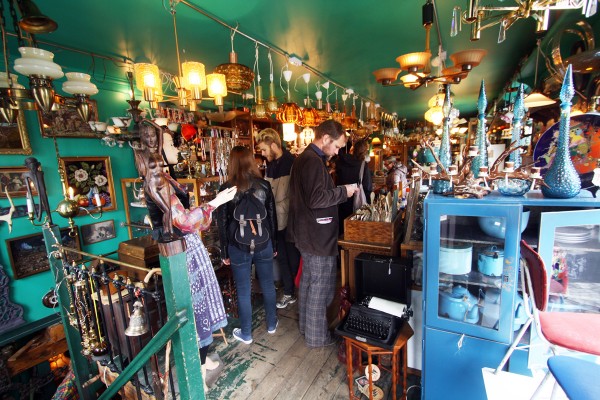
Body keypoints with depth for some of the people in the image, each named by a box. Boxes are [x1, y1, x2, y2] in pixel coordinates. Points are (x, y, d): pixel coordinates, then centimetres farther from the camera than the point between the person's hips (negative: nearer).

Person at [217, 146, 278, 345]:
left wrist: (224, 252, 4)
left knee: (243, 291, 12)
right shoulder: (264, 185, -4)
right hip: (263, 244, 2)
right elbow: (272, 217, 0)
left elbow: (223, 223, -6)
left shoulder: (226, 188, -9)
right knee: (268, 285, 18)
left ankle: (246, 334, 29)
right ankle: (271, 324, 36)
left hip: (239, 247, -2)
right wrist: (274, 244, 11)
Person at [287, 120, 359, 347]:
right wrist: (344, 191, -15)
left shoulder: (304, 158, 12)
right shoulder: (313, 161, -21)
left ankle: (305, 324, 40)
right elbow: (316, 199, -27)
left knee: (308, 280, 22)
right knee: (320, 286, 6)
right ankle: (316, 336, 24)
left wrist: (339, 191, 12)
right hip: (318, 236, -11)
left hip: (306, 233, 11)